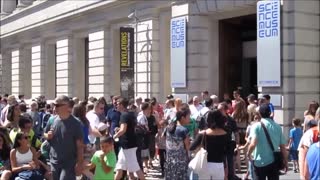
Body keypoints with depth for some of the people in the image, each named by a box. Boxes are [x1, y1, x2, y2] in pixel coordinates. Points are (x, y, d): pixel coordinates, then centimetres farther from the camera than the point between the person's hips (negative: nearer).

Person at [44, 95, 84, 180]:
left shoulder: (75, 123, -12)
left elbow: (80, 145, -12)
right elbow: (45, 134, 18)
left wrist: (80, 163, -16)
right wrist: (47, 136, -7)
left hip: (69, 164, -5)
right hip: (54, 162, 6)